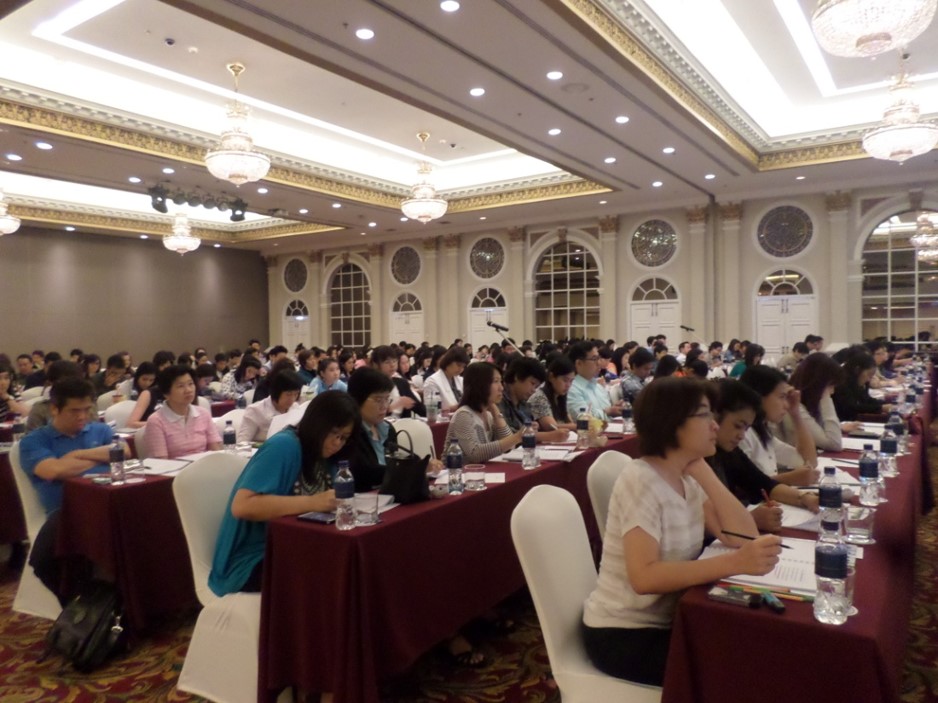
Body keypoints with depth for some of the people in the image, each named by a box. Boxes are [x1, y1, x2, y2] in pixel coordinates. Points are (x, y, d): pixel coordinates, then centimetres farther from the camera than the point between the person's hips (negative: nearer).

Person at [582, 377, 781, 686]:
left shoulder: (687, 479, 3)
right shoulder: (641, 479, -23)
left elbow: (744, 535, -7)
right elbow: (644, 577, -32)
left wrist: (702, 470, -11)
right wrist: (735, 563, -39)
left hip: (667, 620, 7)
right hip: (623, 636, -7)